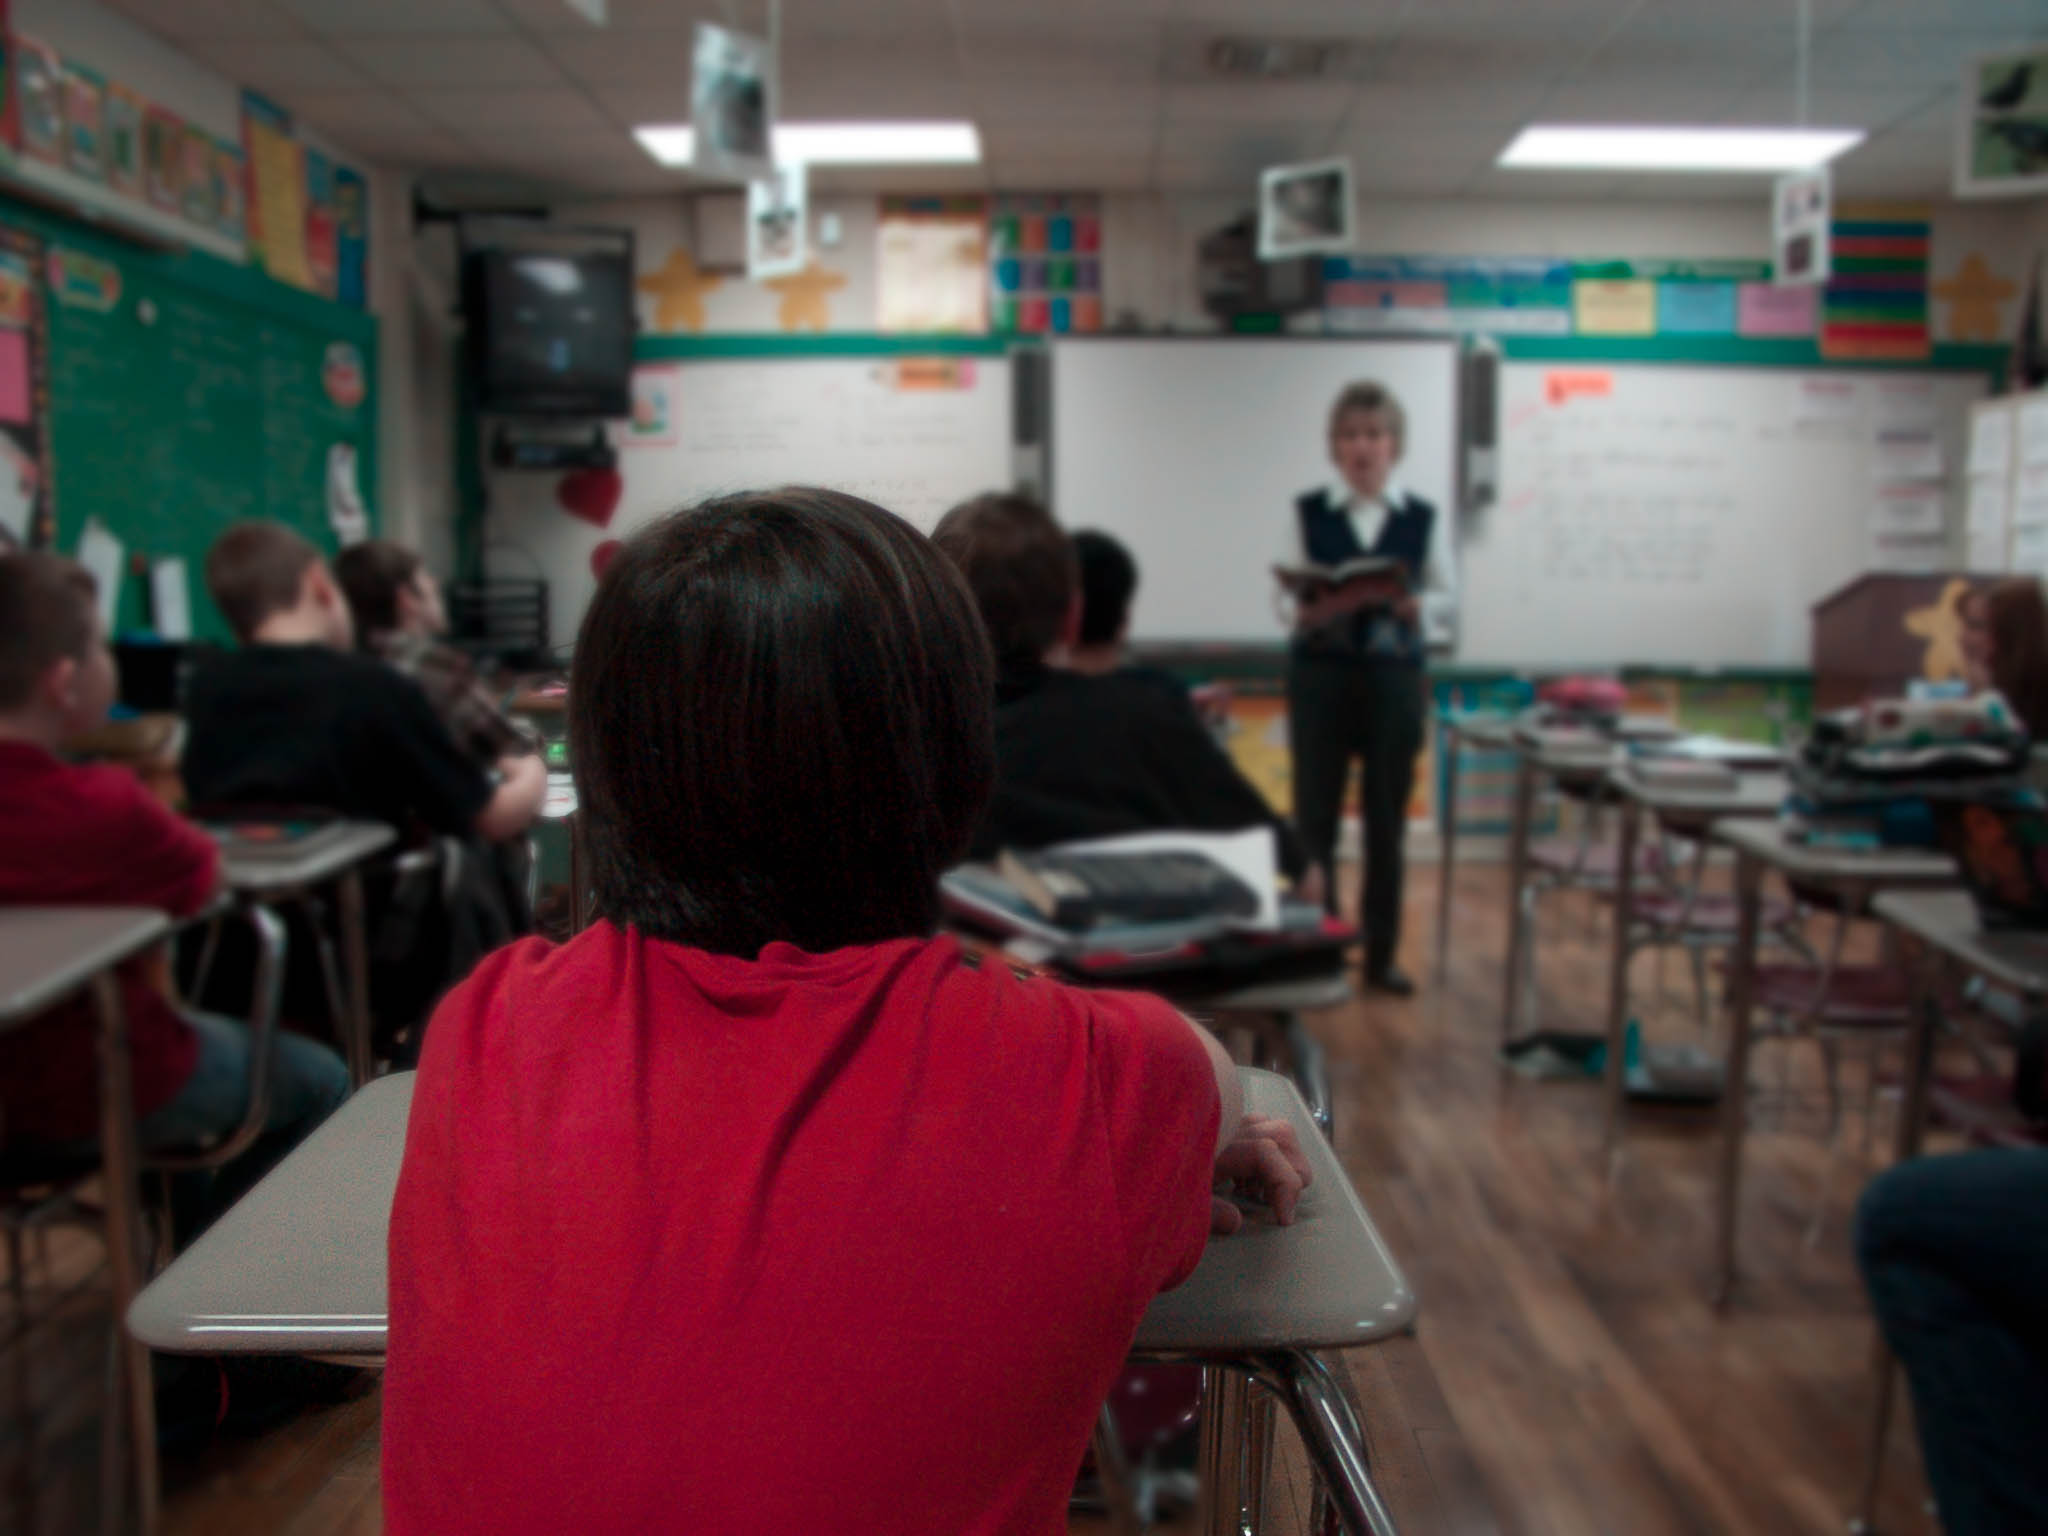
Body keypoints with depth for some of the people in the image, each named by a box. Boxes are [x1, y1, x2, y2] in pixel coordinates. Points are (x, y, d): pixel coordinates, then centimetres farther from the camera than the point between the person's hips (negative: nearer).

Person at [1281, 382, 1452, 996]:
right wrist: (1308, 609, -22)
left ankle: (1382, 954, 18)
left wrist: (1414, 605, -16)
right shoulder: (1308, 512, 2)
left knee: (1387, 819, 6)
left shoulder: (1422, 517, 4)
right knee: (1315, 815, 0)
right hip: (1321, 673, -1)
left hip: (1394, 675, 1)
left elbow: (1446, 598, 5)